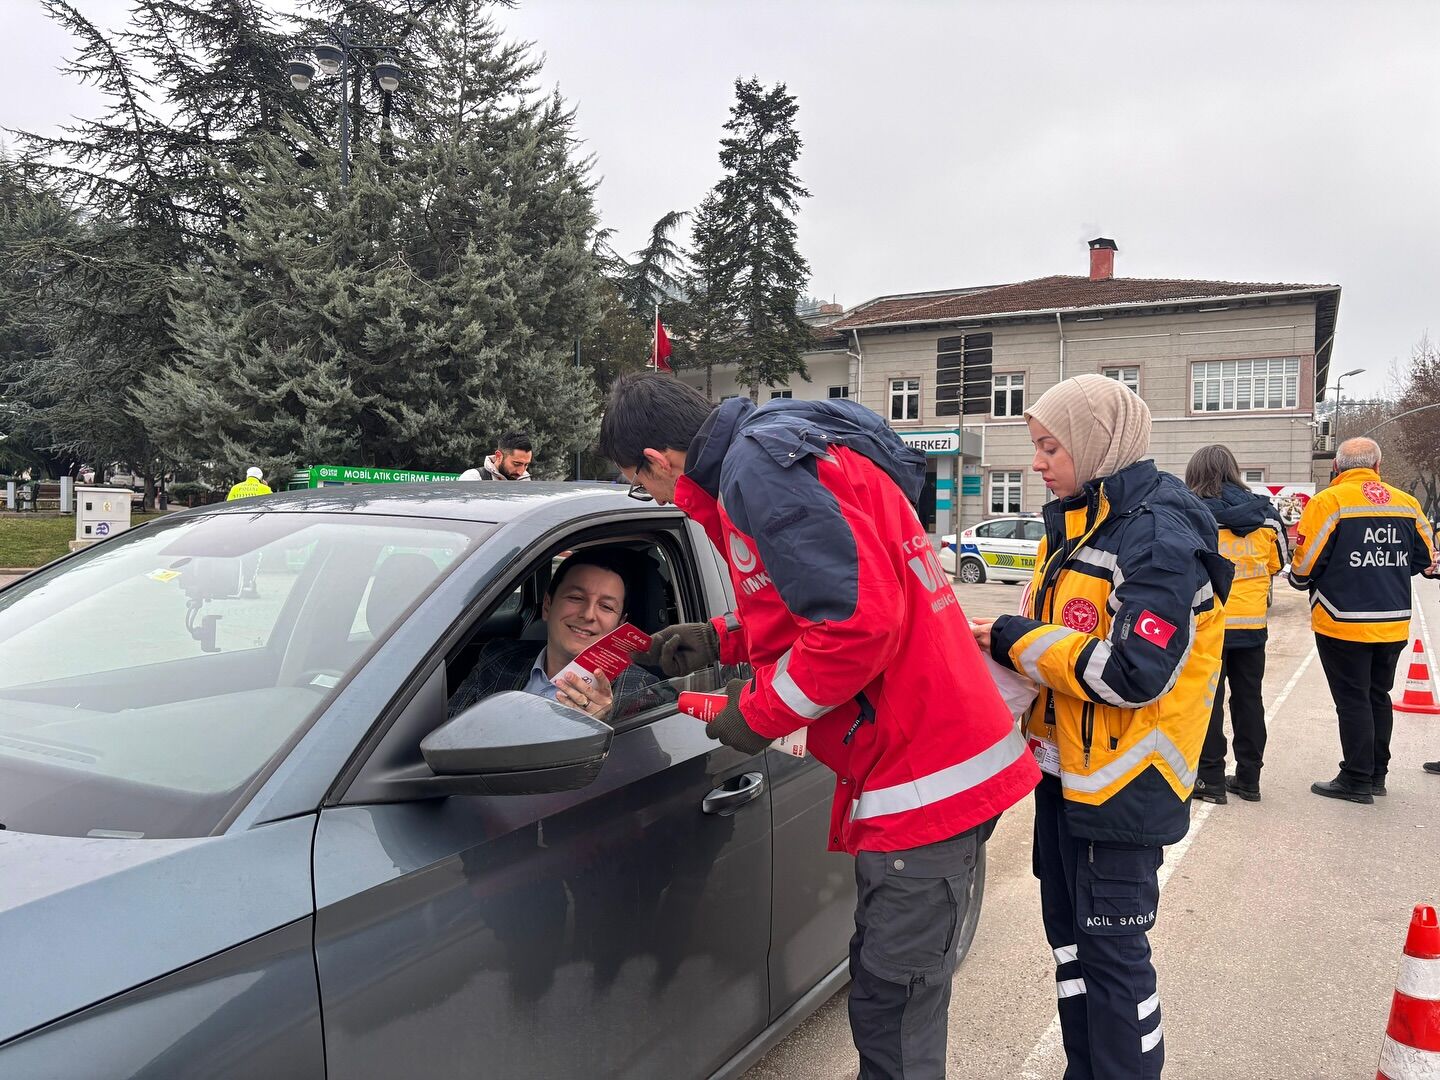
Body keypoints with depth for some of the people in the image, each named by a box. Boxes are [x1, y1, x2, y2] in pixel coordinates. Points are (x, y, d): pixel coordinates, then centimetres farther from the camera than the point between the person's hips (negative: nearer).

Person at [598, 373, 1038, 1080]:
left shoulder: (758, 465, -15)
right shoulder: (776, 455, 17)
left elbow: (861, 619, -25)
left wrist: (759, 711, -12)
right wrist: (720, 639, 18)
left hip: (920, 775, -10)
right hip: (925, 763, 10)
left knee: (892, 1006, 0)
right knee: (886, 986, 21)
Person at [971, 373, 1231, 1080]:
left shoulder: (1158, 538, -20)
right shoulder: (1077, 522, 9)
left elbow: (1134, 674, -29)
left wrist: (1017, 642, -20)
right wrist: (1008, 638, -2)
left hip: (1123, 784, -9)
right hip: (1066, 769, 9)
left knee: (1112, 949, 4)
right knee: (1069, 933, 20)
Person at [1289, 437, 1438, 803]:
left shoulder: (1328, 501, -13)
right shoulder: (1406, 503, 3)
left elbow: (1303, 566, -13)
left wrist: (1302, 581, 9)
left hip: (1343, 623, -5)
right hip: (1393, 624, 5)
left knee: (1352, 699, 3)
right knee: (1378, 696, 17)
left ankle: (1357, 780, 8)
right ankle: (1376, 774, 26)